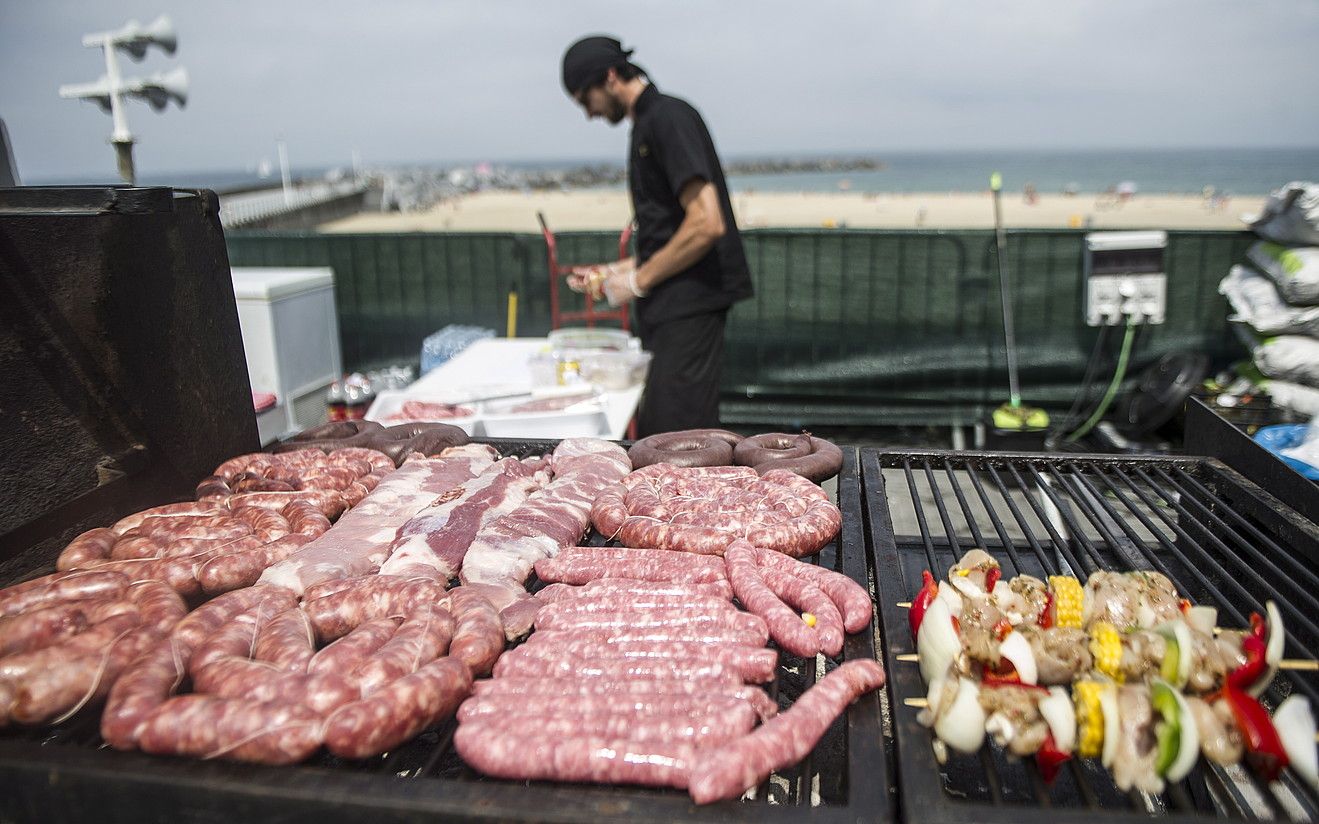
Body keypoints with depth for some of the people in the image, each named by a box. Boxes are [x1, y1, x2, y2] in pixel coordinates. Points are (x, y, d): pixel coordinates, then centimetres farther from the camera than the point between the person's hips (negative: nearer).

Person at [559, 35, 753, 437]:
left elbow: (707, 224, -21)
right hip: (672, 310, 10)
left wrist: (638, 281, -12)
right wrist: (614, 271, 16)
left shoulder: (668, 118, -10)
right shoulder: (650, 123, 20)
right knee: (653, 437, 11)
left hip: (688, 309, -10)